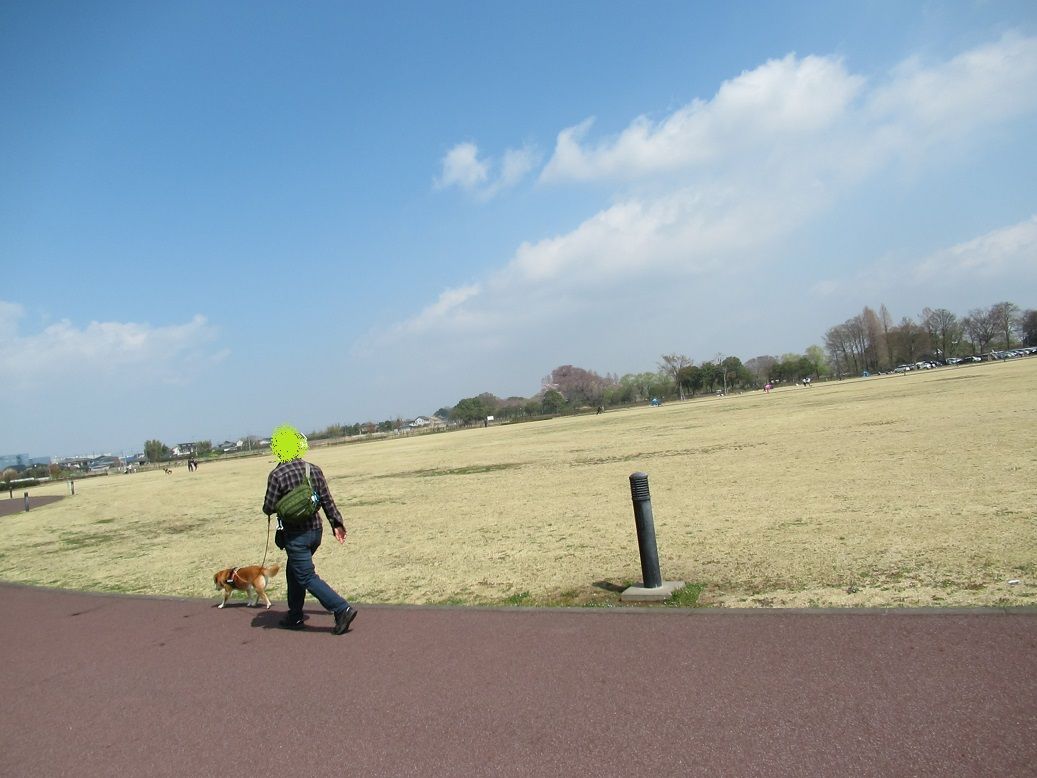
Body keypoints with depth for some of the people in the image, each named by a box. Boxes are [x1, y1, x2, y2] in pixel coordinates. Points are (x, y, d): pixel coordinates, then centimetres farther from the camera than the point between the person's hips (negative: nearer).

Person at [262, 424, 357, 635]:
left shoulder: (277, 475, -14)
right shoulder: (314, 469, 2)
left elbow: (269, 508, -10)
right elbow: (327, 500, 3)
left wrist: (268, 509, 13)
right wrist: (336, 524, 10)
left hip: (295, 535, -6)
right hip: (315, 530, 7)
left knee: (307, 577, -2)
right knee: (294, 571, 23)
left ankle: (342, 609, -14)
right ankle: (295, 616, 30)